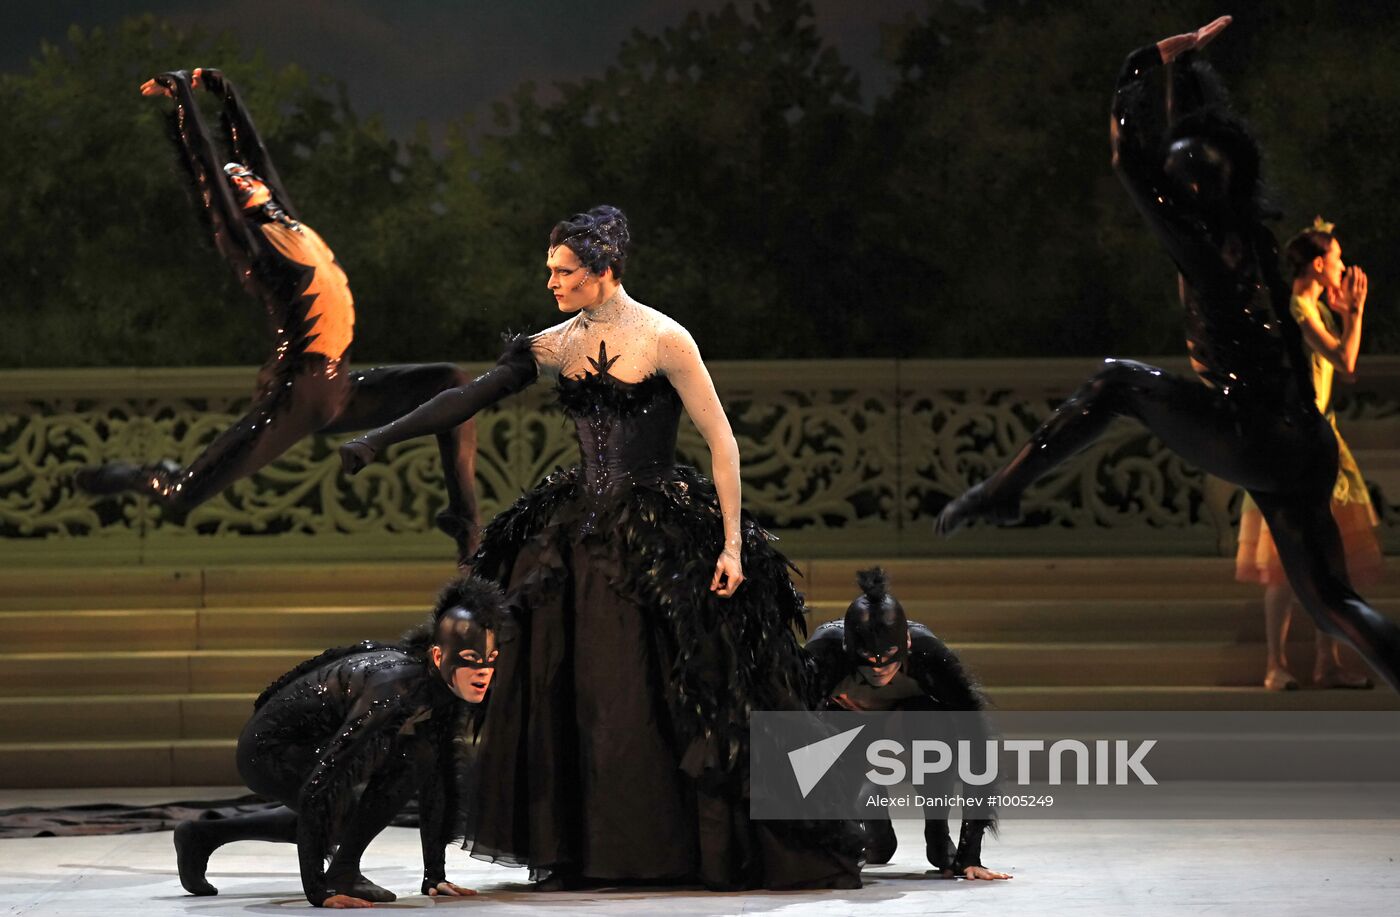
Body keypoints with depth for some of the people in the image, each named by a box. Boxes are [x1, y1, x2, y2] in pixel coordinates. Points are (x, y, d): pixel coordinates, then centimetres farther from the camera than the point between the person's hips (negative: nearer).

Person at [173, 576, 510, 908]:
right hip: (270, 752, -9)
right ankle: (343, 872, -10)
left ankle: (203, 835, 37)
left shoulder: (444, 691, -8)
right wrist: (317, 891, -38)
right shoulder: (395, 688, -34)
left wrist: (435, 876, 6)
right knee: (407, 756, -24)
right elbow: (318, 786, -37)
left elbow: (437, 781, 5)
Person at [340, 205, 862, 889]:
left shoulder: (663, 339, -9)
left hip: (663, 536, -6)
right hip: (580, 528, 6)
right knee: (570, 696, 2)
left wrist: (732, 545, -15)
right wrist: (377, 441, -9)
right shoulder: (559, 343, 6)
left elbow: (721, 441, -9)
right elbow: (471, 397, 1)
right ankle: (584, 852, 10)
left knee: (670, 698, -5)